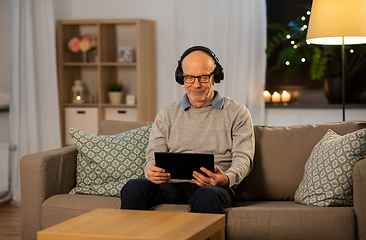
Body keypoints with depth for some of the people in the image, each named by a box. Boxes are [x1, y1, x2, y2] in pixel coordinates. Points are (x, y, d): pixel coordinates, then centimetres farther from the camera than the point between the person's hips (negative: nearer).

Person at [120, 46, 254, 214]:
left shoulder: (237, 113, 12)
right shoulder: (167, 114, 20)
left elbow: (243, 157, 2)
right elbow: (153, 157, 13)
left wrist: (226, 179, -22)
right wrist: (152, 172, -14)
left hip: (213, 187, -2)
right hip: (172, 185, 3)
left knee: (207, 195, -40)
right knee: (133, 187, -28)